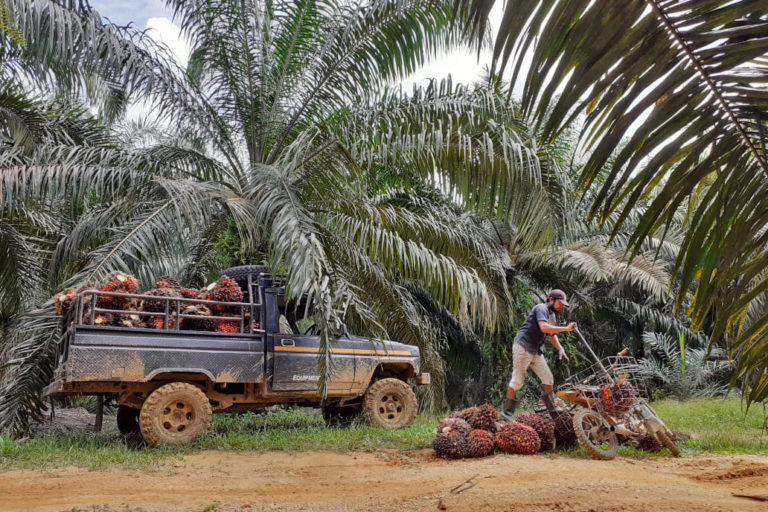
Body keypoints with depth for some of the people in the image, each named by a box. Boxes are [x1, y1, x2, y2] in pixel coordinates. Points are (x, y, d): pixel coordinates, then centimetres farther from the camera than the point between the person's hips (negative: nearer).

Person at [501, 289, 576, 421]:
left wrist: (560, 350, 10)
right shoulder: (541, 308, -11)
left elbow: (552, 335, 23)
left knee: (548, 378, 6)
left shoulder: (551, 315, 17)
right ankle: (507, 412, 2)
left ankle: (552, 410, 14)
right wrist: (566, 328, -26)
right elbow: (544, 327, -27)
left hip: (536, 351, 9)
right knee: (517, 380, -5)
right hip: (523, 347, -9)